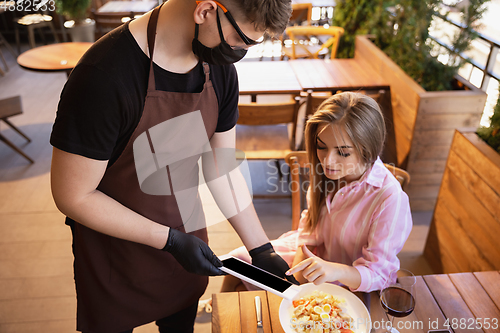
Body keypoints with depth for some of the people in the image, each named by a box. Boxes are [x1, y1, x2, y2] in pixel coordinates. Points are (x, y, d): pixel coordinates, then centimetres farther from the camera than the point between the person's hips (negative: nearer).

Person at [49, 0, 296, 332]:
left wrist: (262, 249, -3)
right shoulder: (103, 77, -31)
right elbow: (73, 196, -22)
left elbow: (222, 169, -2)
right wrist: (171, 240, -21)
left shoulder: (220, 69, -10)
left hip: (187, 241, 5)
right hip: (116, 259, -4)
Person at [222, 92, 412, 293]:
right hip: (313, 255, 6)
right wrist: (301, 258, -12)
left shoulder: (389, 198, -32)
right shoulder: (328, 170, -13)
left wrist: (335, 270, -46)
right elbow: (310, 224, 3)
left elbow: (377, 273, -26)